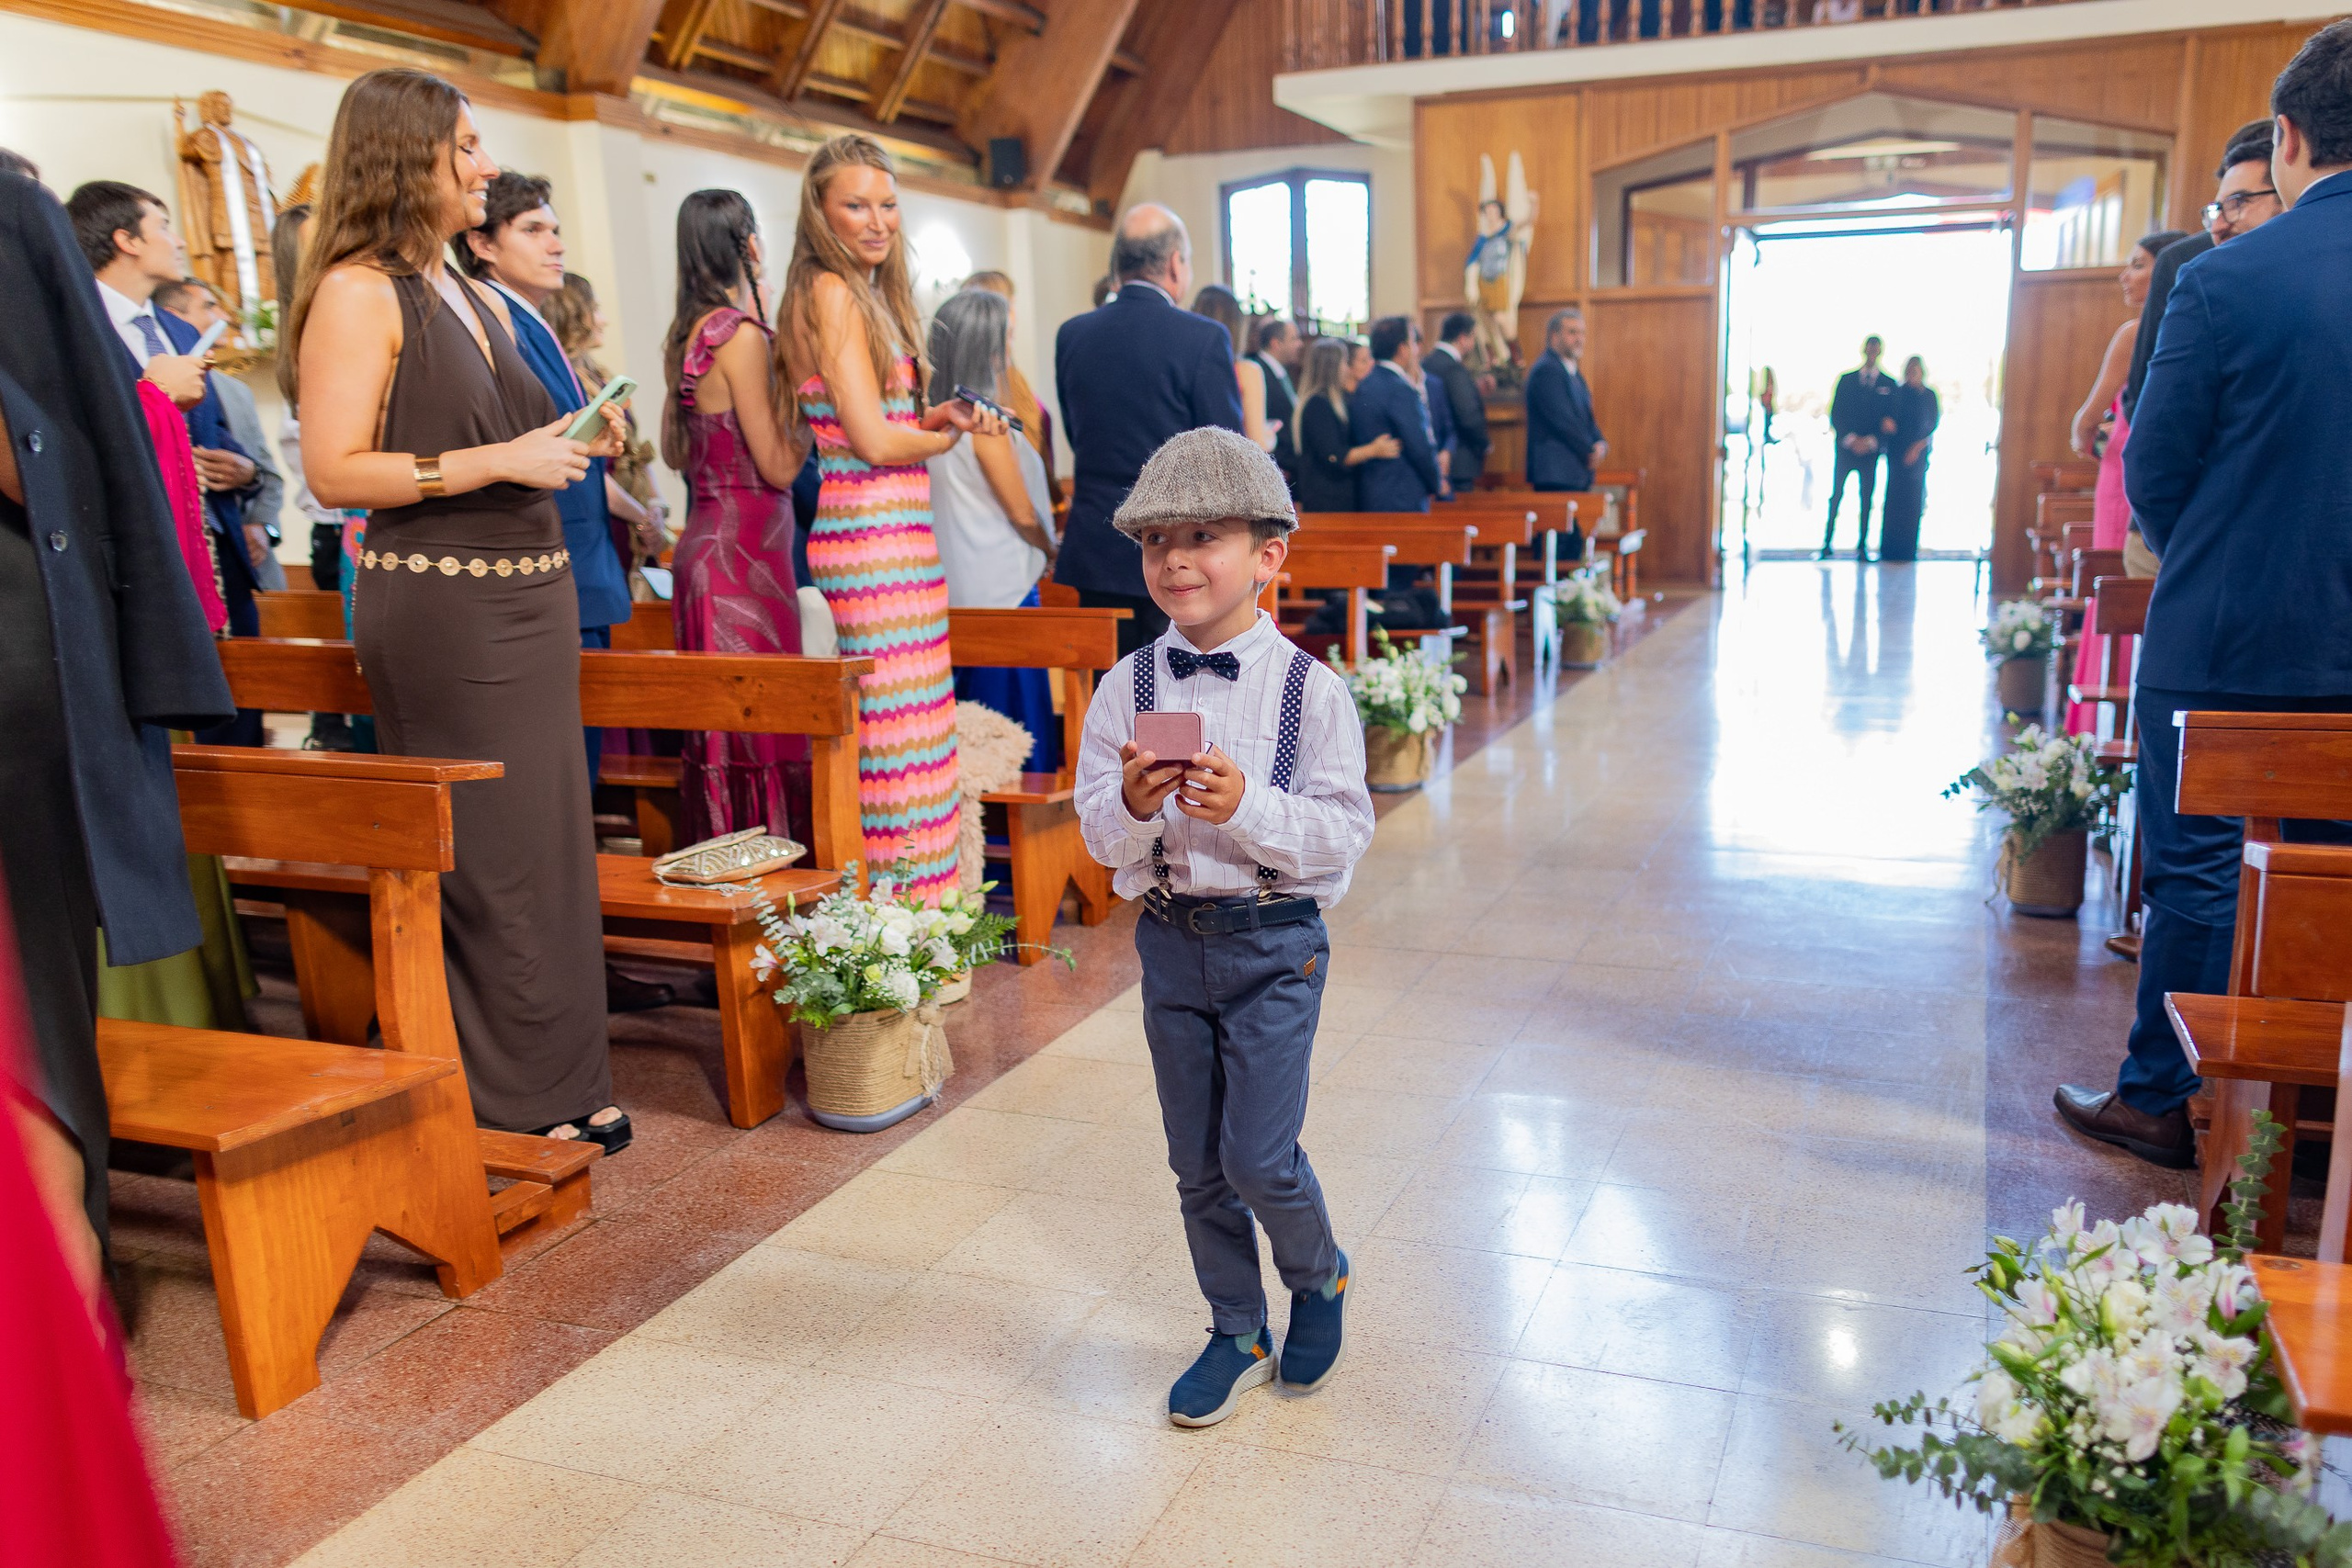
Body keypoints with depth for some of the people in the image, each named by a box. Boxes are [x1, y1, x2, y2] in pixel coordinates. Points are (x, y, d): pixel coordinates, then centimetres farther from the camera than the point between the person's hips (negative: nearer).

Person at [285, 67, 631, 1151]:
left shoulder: (483, 303, 18)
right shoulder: (359, 292, -7)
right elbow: (333, 472, -14)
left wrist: (575, 447, 8)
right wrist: (498, 462, -18)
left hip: (531, 595, 8)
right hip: (440, 606, -8)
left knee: (552, 841, 9)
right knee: (485, 854, -2)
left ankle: (563, 1083, 20)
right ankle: (507, 1104, 11)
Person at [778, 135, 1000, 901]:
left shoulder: (865, 293, 18)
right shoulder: (832, 293, -9)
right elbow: (874, 442, -16)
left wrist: (939, 414, 2)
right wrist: (950, 436, 2)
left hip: (897, 535, 9)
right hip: (871, 534, -9)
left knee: (916, 734, 10)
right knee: (898, 736, -5)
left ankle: (907, 908, 17)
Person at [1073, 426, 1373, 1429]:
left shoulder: (1310, 690, -10)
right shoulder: (1127, 689, -2)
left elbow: (1346, 829, -12)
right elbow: (1097, 834, -2)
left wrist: (1247, 805, -26)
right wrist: (1133, 803, -23)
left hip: (1275, 940, -3)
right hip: (1171, 939, 4)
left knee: (1258, 1157, -4)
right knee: (1197, 1163, 13)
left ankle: (1320, 1278, 29)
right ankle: (1238, 1335, 34)